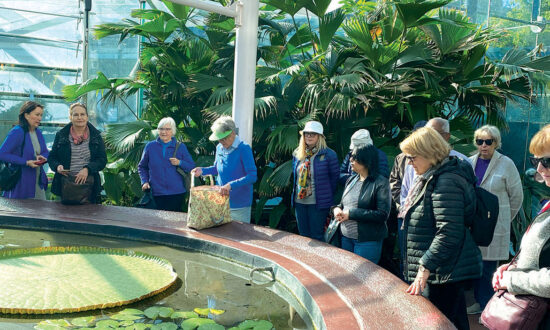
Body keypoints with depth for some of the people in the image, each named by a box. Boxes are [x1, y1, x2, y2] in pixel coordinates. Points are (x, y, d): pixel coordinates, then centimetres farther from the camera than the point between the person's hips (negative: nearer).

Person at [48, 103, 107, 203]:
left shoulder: (96, 136, 6)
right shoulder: (60, 135, 7)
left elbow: (102, 160, 0)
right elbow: (51, 158, 12)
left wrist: (87, 169, -16)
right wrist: (57, 166, -10)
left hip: (89, 186, 0)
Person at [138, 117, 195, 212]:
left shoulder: (180, 147, 4)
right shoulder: (150, 146, 5)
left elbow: (192, 167, 4)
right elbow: (142, 167, 15)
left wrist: (180, 163, -12)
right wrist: (144, 181, 2)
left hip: (177, 193, 0)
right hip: (157, 193, 0)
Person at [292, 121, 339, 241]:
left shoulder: (328, 154, -10)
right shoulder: (297, 153, 7)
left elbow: (335, 176, -3)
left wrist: (326, 195, 0)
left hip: (318, 203, -5)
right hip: (299, 201, 6)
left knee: (316, 237, 1)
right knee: (303, 236, 15)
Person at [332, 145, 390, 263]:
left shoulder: (381, 183, -11)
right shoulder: (351, 180, 10)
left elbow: (383, 214, -18)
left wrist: (351, 214, -19)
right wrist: (337, 209, -5)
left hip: (368, 241, -6)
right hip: (346, 238, 7)